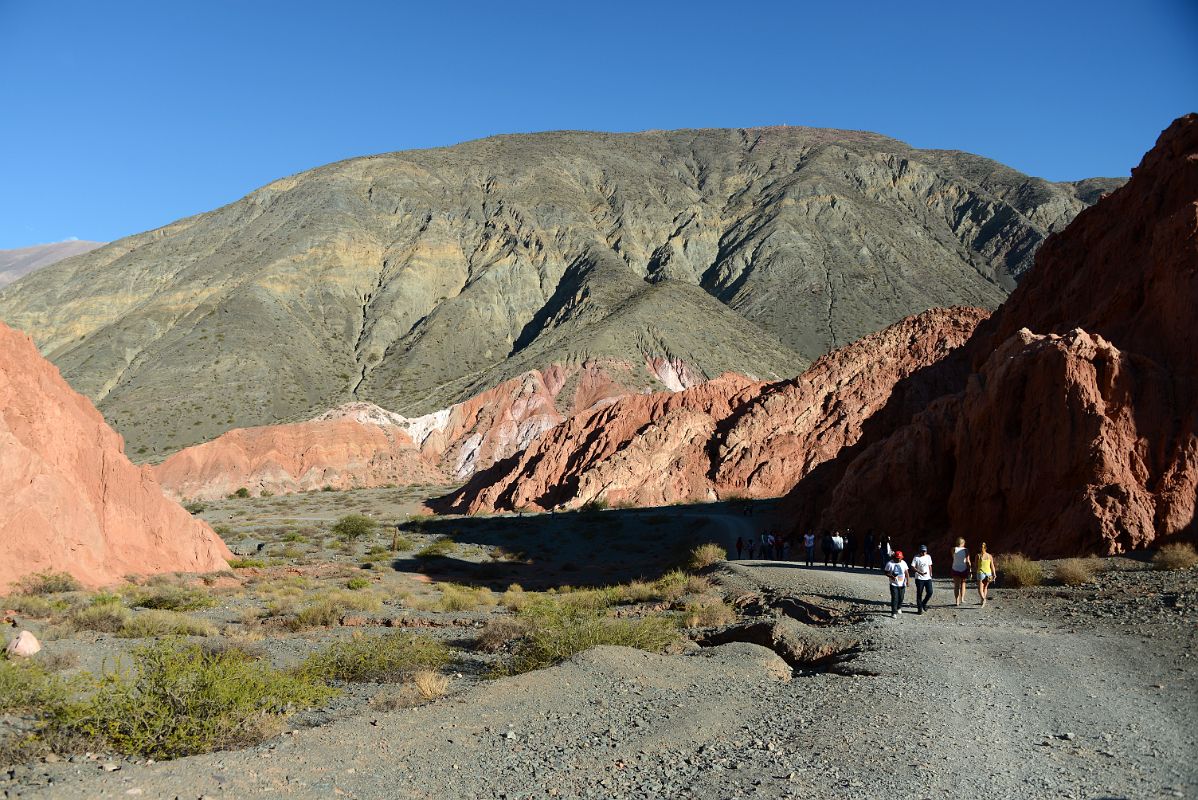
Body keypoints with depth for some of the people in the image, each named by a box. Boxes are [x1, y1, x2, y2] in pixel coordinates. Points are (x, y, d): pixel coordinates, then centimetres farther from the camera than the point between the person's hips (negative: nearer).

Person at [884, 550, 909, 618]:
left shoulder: (903, 563, 3)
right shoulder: (890, 563, -8)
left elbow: (906, 572, 5)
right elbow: (886, 572, -5)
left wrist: (907, 580, -6)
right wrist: (891, 576, -23)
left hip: (902, 584, 3)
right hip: (894, 584, -3)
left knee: (901, 598, 11)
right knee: (894, 598, -8)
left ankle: (899, 608, 37)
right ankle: (894, 613, -4)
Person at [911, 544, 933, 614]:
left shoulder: (928, 557, 6)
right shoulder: (916, 558, -8)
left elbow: (930, 566, 16)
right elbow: (912, 567, -12)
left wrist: (930, 575, 14)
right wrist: (920, 572, -24)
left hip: (928, 578, 4)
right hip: (919, 578, -4)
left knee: (930, 592, -2)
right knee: (919, 594, 1)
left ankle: (924, 604, 22)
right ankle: (919, 609, 10)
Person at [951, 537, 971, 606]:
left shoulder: (954, 549, -3)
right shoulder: (966, 550, -6)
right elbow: (967, 562, -7)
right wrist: (969, 570, -1)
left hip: (955, 569, 0)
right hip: (964, 570, 0)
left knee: (956, 586, 6)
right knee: (963, 584, 20)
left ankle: (957, 601, 3)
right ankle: (962, 598, 10)